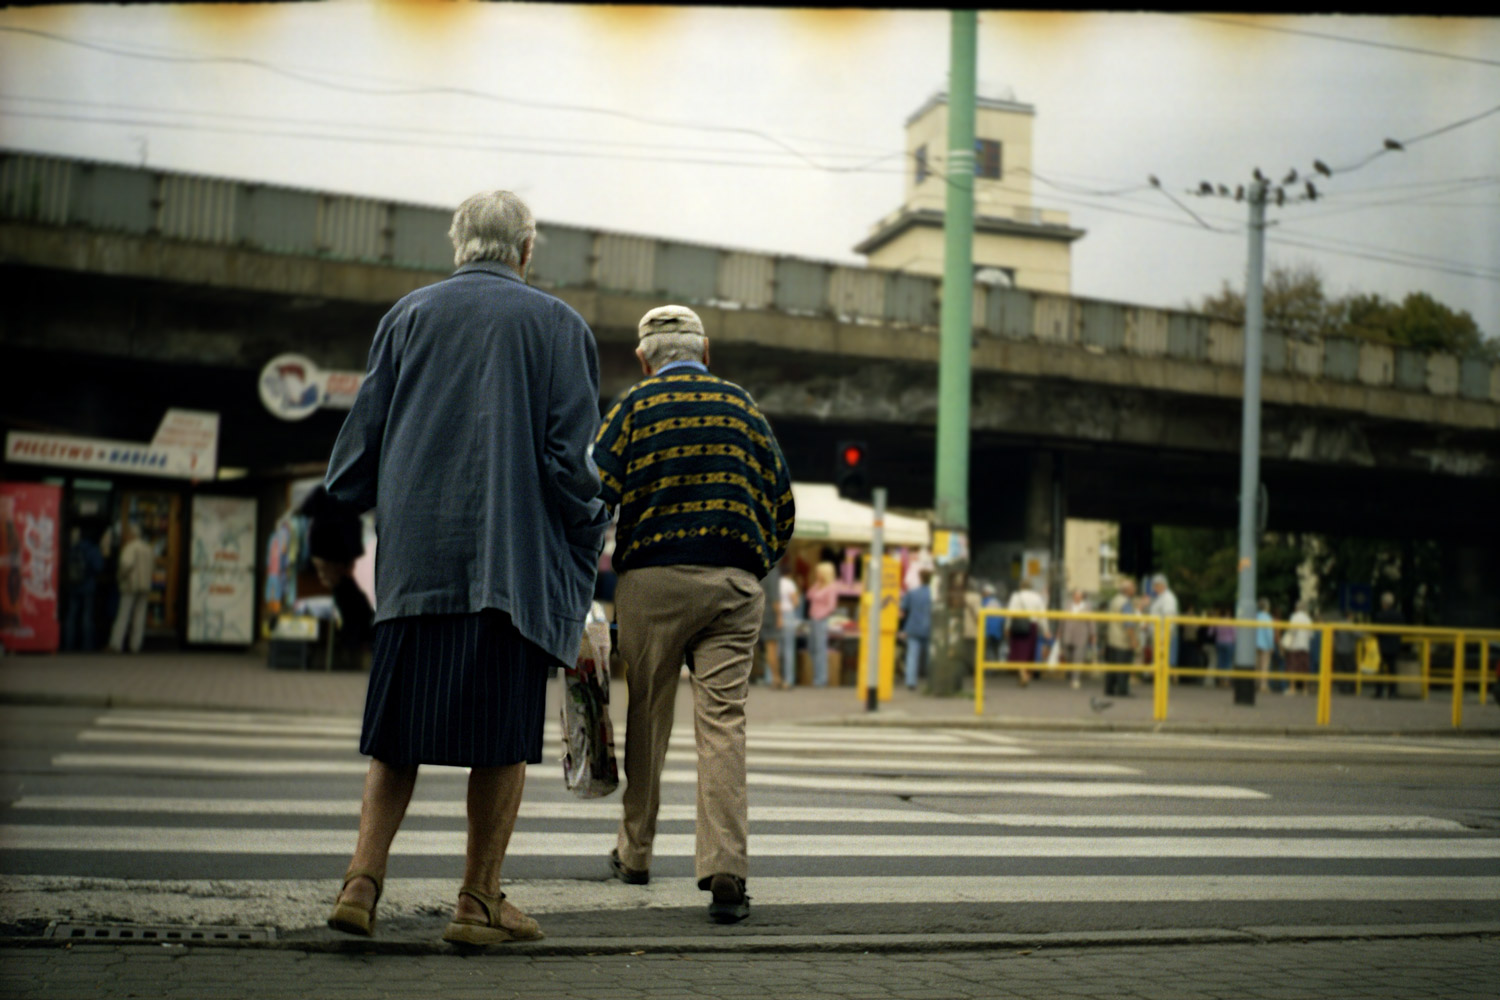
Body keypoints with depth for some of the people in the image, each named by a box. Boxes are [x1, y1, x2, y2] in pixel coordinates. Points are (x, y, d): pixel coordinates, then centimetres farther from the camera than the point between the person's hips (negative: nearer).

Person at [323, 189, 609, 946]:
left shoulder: (407, 316, 8)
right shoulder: (556, 325, 1)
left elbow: (364, 433, 9)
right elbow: (571, 453, -5)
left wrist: (361, 504, 26)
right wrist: (591, 533, 8)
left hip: (414, 554, 3)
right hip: (513, 560, -3)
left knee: (401, 727, 12)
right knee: (504, 735, 5)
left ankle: (363, 880, 4)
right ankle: (479, 902, 9)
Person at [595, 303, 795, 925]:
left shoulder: (636, 406, 4)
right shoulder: (744, 407, 13)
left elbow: (593, 495, -5)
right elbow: (781, 507, 14)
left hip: (652, 577, -1)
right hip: (736, 582, 2)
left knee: (646, 717, 11)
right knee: (723, 719, -3)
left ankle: (634, 855, 24)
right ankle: (726, 873, -12)